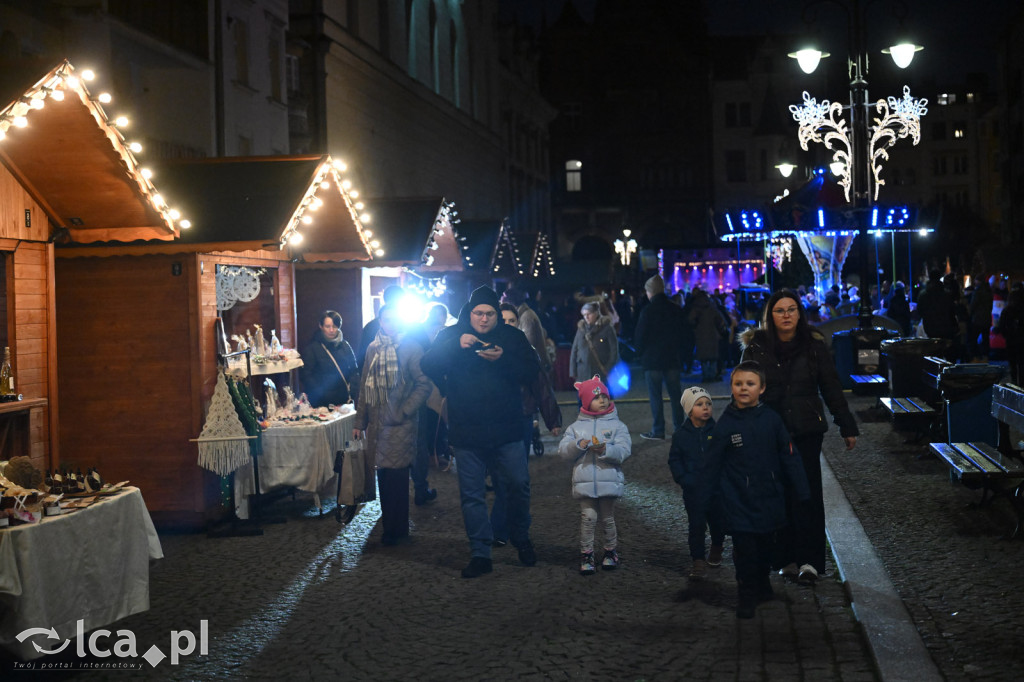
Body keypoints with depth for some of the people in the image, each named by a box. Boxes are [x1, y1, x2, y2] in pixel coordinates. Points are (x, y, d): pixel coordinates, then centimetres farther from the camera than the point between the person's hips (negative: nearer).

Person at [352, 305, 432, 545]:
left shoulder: (410, 348, -3)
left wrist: (404, 411, -13)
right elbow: (365, 387, 17)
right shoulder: (373, 349, 13)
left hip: (400, 425, -5)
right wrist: (359, 422, 16)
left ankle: (396, 529, 4)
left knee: (396, 476, -5)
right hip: (377, 424, 5)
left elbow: (424, 384, -7)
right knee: (383, 475, 10)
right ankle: (389, 523, 23)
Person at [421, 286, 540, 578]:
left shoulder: (513, 337, 5)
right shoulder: (451, 337, 4)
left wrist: (503, 359, -21)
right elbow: (429, 367, -9)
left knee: (519, 485, 2)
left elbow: (532, 371, -4)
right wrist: (456, 346, -23)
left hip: (506, 431, 0)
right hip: (466, 433, 0)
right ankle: (479, 554, 12)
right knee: (471, 494, 3)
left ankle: (521, 539, 26)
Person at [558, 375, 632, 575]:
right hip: (584, 482, 0)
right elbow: (563, 449, 1)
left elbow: (624, 451, -6)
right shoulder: (576, 427, 9)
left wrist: (606, 450, -22)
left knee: (608, 519, 9)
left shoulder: (617, 426, 4)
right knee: (588, 517, -4)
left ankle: (611, 551, 26)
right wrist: (579, 445, -16)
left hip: (609, 481, 0)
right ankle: (586, 555, 5)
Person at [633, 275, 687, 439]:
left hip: (652, 359, -5)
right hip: (672, 358, 5)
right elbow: (682, 332, 11)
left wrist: (641, 353, 6)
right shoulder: (676, 310, 3)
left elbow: (640, 337, -10)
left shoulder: (647, 311, -13)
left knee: (655, 396, 0)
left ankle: (658, 430, 1)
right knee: (675, 394, 11)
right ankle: (680, 427, 15)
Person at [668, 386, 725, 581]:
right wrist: (683, 479, -7)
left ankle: (716, 548, 38)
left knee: (718, 521, 11)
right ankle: (698, 560, 6)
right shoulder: (681, 435, 0)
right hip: (693, 490, -1)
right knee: (697, 524, -3)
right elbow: (674, 460, 6)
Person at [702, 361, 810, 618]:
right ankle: (746, 596, 14)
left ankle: (762, 585, 36)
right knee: (745, 549, -1)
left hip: (769, 499, 2)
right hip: (738, 502, -2)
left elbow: (790, 459, 2)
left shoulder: (772, 419, -3)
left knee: (765, 546, 15)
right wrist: (704, 502, 2)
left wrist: (801, 493, 4)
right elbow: (713, 467, 1)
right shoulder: (725, 424, -5)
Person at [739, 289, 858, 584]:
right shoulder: (756, 347, 1)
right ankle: (786, 558, 13)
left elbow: (831, 388, 7)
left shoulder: (814, 346, 2)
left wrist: (847, 427, 8)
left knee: (808, 493, -4)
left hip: (807, 430, 0)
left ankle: (809, 560, 0)